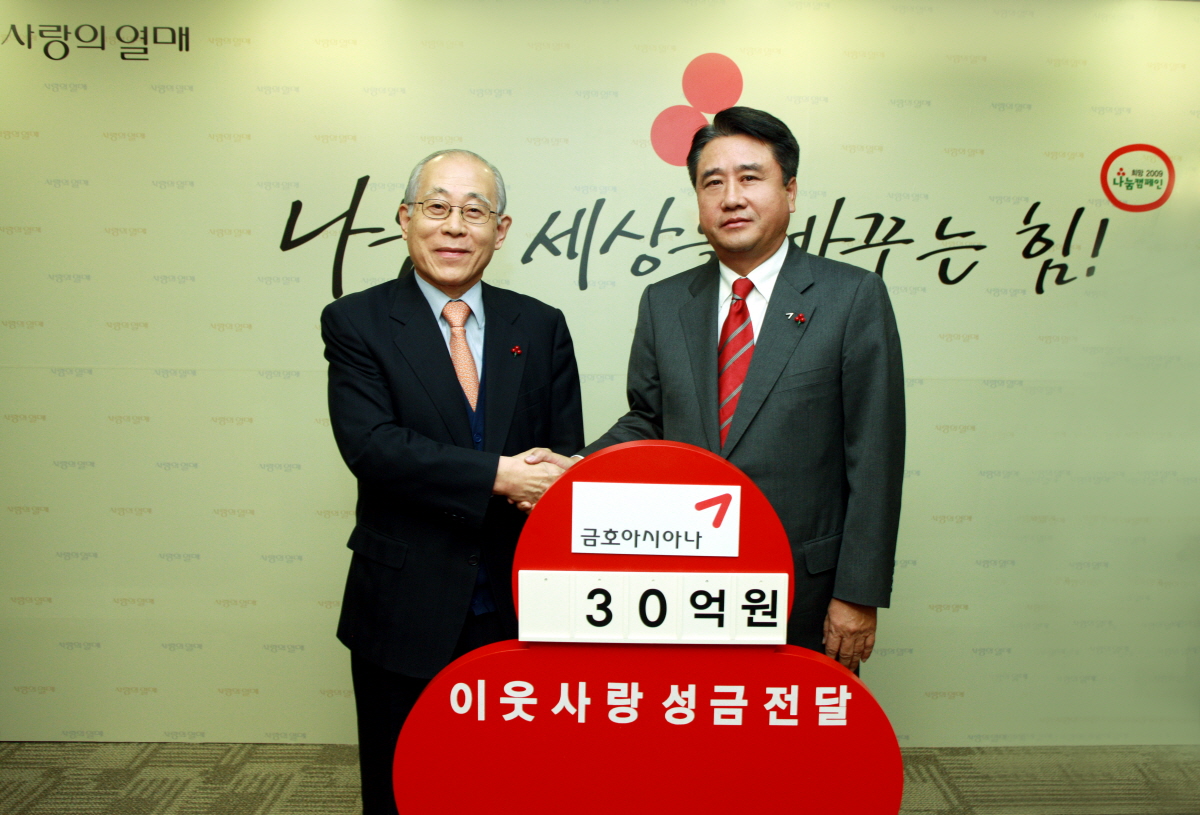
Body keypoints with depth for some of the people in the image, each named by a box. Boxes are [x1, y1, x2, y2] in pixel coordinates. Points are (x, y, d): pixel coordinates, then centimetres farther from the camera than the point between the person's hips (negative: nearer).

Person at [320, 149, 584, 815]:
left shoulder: (542, 327, 5)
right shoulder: (356, 322, -3)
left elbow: (567, 451, 5)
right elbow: (369, 442, -17)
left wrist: (552, 479, -17)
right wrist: (499, 475, -24)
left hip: (519, 610, 3)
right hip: (406, 610, -2)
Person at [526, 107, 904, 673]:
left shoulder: (855, 297, -4)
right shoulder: (664, 304, 7)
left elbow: (875, 457, -7)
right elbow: (646, 422, 11)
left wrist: (858, 596, -9)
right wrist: (577, 467, -9)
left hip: (807, 596, -2)